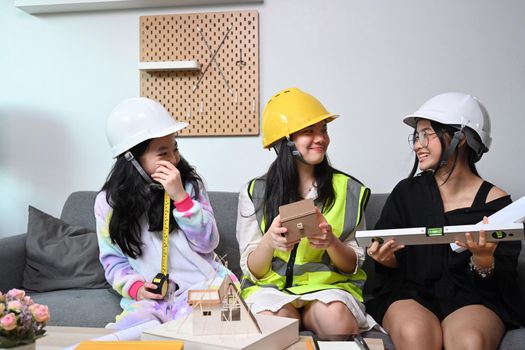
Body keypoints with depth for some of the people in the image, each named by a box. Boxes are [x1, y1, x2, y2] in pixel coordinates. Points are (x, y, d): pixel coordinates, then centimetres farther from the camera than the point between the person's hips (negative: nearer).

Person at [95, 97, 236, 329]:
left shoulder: (189, 183, 1)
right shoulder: (108, 202, 2)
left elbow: (208, 243, -5)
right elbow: (113, 259, 9)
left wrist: (180, 196, -16)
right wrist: (135, 288, -11)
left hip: (202, 285, 0)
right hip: (150, 297, 1)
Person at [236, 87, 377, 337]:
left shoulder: (347, 189, 3)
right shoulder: (254, 193, 1)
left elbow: (353, 265, 6)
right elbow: (253, 271, 1)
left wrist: (332, 243, -17)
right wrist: (269, 241, -22)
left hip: (329, 284, 1)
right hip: (271, 285, -1)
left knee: (337, 318, -33)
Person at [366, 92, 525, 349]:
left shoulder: (496, 202, -2)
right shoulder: (407, 192, 2)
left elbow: (502, 283, -1)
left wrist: (483, 260, -22)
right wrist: (385, 257, -13)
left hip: (473, 299, -1)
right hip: (411, 294, 1)